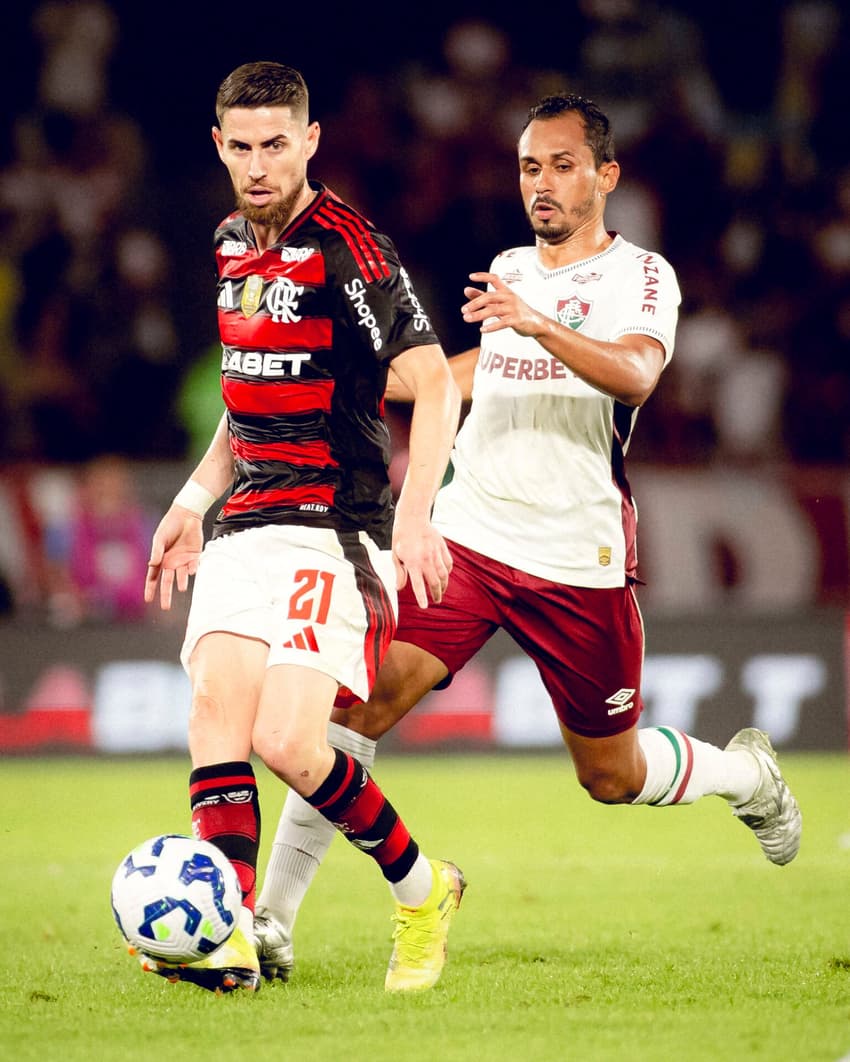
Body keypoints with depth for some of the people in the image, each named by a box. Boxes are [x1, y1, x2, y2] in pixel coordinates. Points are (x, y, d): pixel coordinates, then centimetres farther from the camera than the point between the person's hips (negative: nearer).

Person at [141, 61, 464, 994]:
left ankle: (423, 891, 6)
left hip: (336, 525, -7)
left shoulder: (346, 248, -11)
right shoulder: (232, 245, 15)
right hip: (247, 523, 7)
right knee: (215, 707, -12)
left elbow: (433, 384, -15)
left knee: (285, 740, -17)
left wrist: (414, 515, -25)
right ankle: (227, 939, -18)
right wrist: (195, 498, 22)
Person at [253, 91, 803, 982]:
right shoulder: (507, 271, 12)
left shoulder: (641, 276, -5)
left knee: (612, 776, 9)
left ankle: (746, 773, 41)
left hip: (580, 562, -4)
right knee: (359, 700, -17)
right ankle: (271, 917, -17)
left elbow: (635, 374, -27)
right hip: (467, 539, 4)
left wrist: (539, 325, -42)